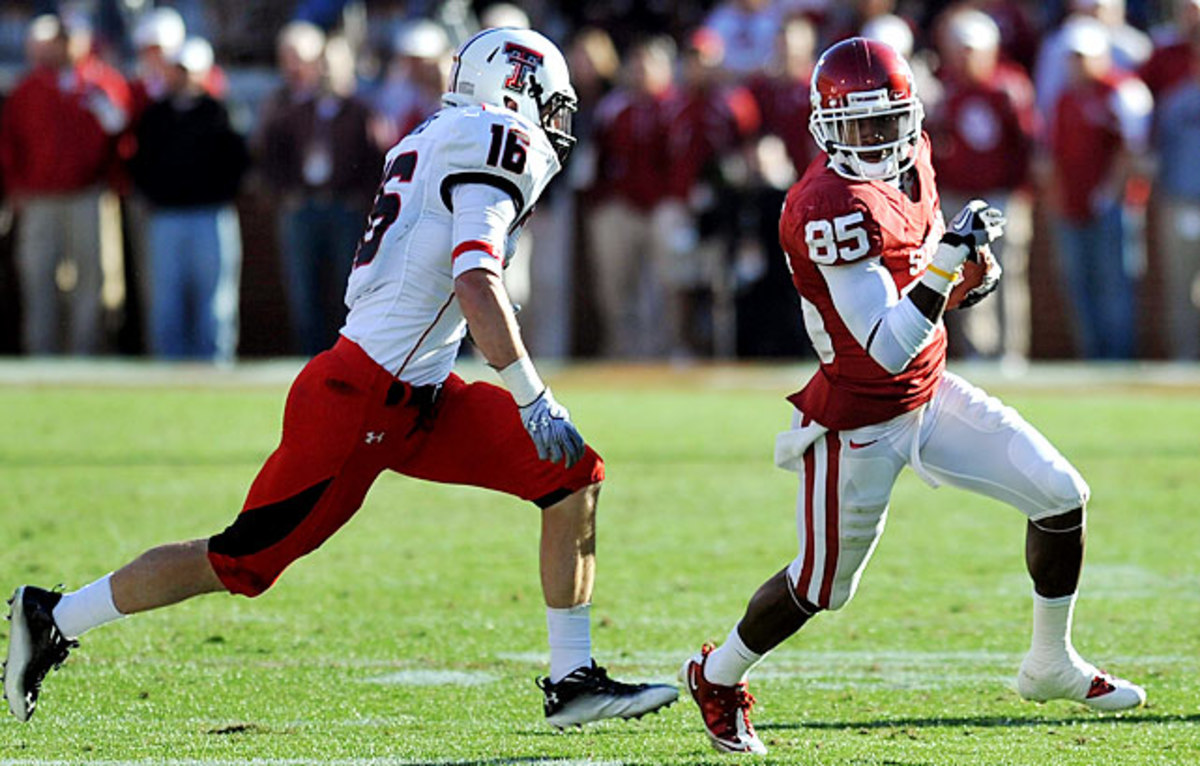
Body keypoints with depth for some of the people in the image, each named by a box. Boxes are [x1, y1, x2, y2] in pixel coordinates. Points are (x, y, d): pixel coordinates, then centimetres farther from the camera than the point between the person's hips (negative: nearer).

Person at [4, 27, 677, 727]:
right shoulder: (495, 147, -12)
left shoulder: (432, 146, 16)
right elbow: (476, 286, -24)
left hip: (417, 399, 10)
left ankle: (573, 682, 4)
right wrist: (534, 399, -25)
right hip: (359, 404, -10)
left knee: (575, 478, 2)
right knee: (245, 562, 0)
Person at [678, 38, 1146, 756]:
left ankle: (1052, 665, 20)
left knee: (1062, 496, 2)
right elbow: (888, 350, -32)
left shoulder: (911, 157, -4)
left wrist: (965, 267, 5)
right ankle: (718, 676, 35)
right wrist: (946, 264, -40)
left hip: (932, 394, 8)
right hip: (861, 422, -8)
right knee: (823, 585, 8)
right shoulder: (832, 208, -30)